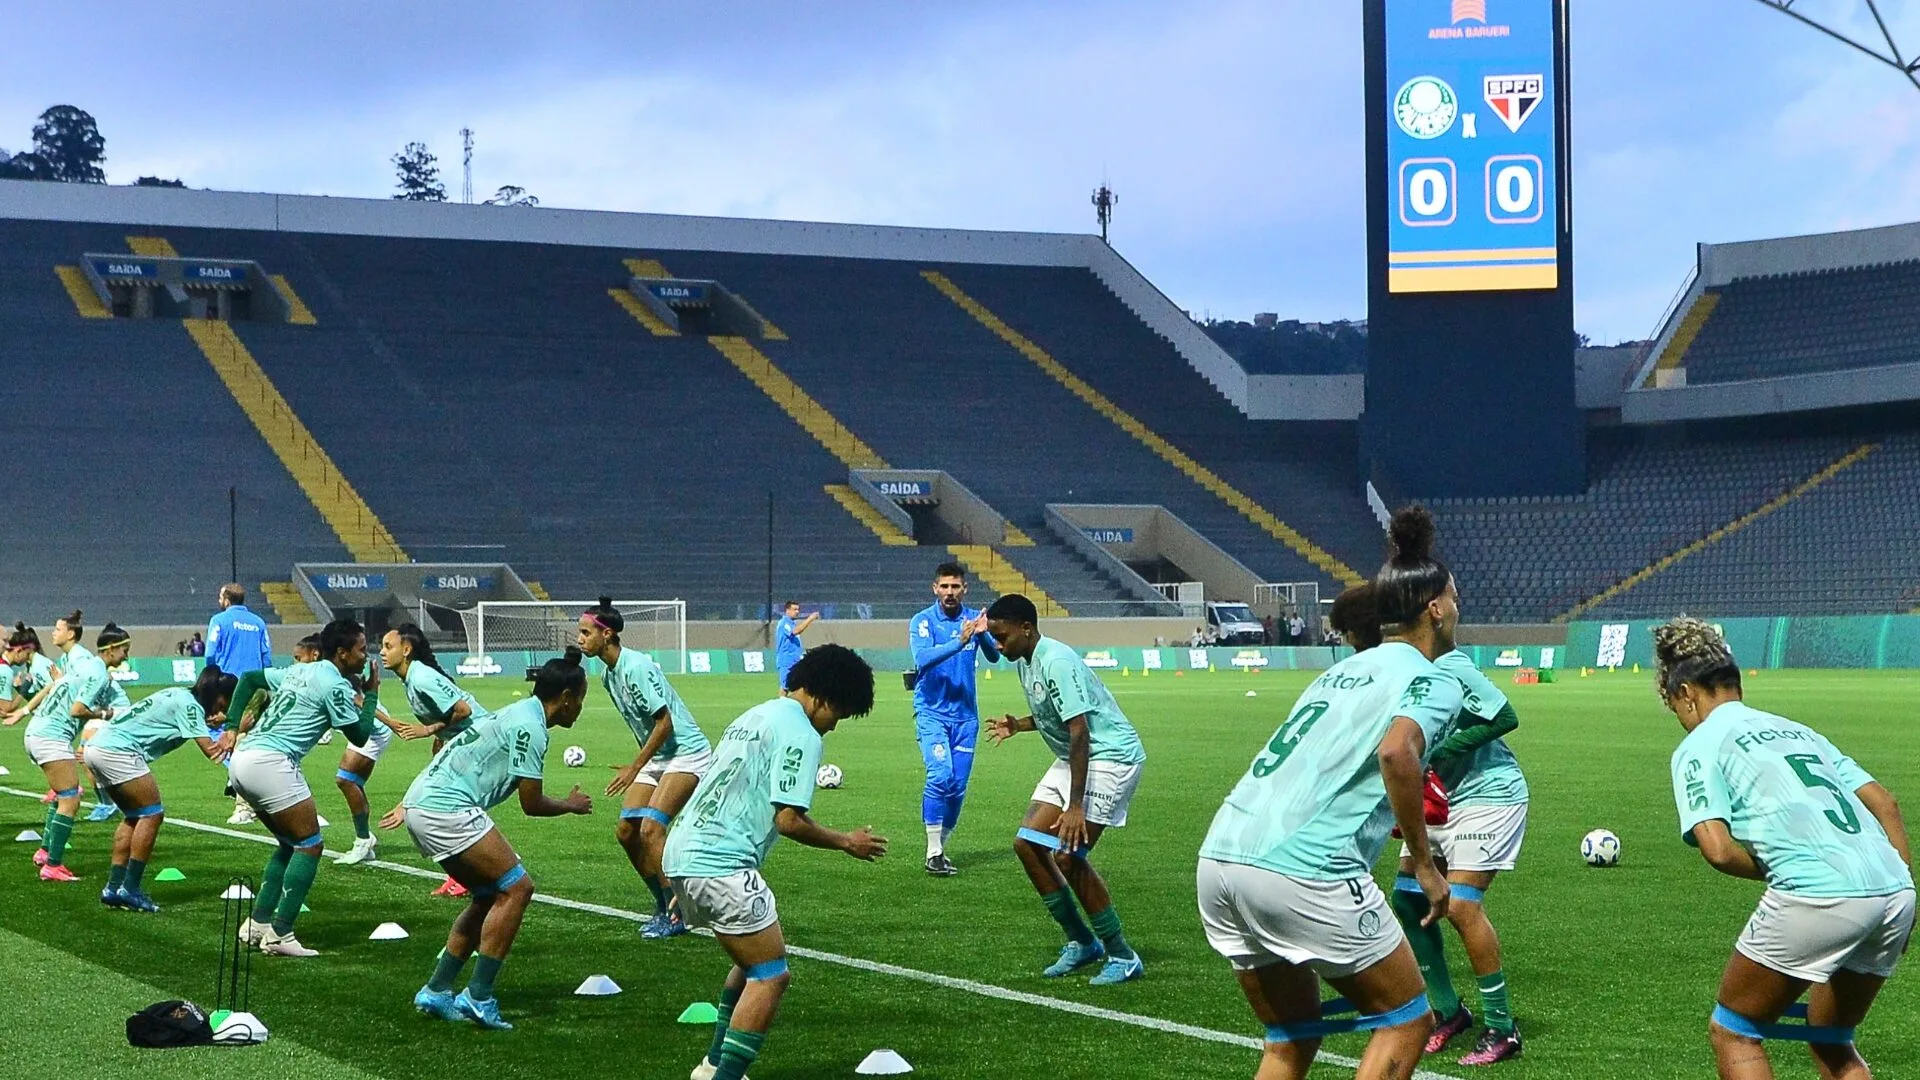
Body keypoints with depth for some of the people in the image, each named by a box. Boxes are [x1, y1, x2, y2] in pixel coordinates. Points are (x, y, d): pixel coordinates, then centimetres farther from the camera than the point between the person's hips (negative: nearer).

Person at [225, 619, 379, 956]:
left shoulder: (300, 671, 20)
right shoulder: (335, 684, -6)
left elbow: (249, 679, 26)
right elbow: (359, 736, -1)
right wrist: (370, 696, 12)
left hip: (244, 760, 9)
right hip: (270, 764, -9)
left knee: (290, 844, 19)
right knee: (309, 845, -2)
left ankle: (258, 923, 15)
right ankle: (279, 934, -8)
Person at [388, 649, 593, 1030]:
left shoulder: (517, 714, 18)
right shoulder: (529, 726, -13)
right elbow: (531, 804, -11)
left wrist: (410, 804, 29)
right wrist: (572, 805, 9)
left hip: (422, 802, 11)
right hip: (446, 809, -11)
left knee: (489, 895, 16)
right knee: (517, 887, -9)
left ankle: (436, 992, 17)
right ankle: (478, 997, -9)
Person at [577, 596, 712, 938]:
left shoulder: (636, 667, -21)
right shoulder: (609, 675, 7)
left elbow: (664, 722, -21)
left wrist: (636, 767, -17)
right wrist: (639, 766, 13)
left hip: (686, 753, -9)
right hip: (657, 757, 9)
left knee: (650, 829, -19)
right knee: (625, 830, 2)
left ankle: (677, 914, -10)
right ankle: (664, 906, 14)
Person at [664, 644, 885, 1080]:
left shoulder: (756, 716, 21)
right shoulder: (800, 734, -9)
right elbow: (788, 820, -15)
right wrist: (846, 842, 1)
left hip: (682, 853, 10)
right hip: (721, 865, -10)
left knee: (753, 963, 24)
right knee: (771, 976, -5)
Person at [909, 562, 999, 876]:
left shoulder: (973, 618, 3)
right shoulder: (922, 621, -7)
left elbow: (994, 656, -9)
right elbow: (923, 658, -23)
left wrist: (982, 635, -30)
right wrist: (959, 642, -36)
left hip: (965, 715, 4)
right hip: (932, 712, -4)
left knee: (958, 786, 5)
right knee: (940, 775, -20)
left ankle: (940, 848, 19)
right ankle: (933, 853, -13)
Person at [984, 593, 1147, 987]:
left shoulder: (1056, 663, -23)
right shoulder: (1025, 662, 7)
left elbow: (1079, 733, -28)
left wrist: (1075, 806, -30)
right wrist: (1019, 725, 3)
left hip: (1109, 755, -10)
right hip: (1071, 758, 10)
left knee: (1068, 855, -16)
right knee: (1027, 843, 3)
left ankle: (1123, 957, -3)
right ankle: (1081, 942, 15)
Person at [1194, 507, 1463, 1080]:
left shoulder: (1341, 669, 25)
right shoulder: (1434, 682, 2)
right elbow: (1396, 751, -19)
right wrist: (1424, 863, -11)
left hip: (1218, 855, 8)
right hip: (1304, 868, -8)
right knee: (1407, 1021, 11)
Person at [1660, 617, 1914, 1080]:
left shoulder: (1698, 746, 7)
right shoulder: (1796, 729, 26)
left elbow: (1718, 850, -8)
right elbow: (1884, 802, 20)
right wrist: (1902, 883, 18)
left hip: (1818, 898, -7)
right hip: (1895, 891, 7)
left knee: (1732, 1031, 14)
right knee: (1830, 1041, 26)